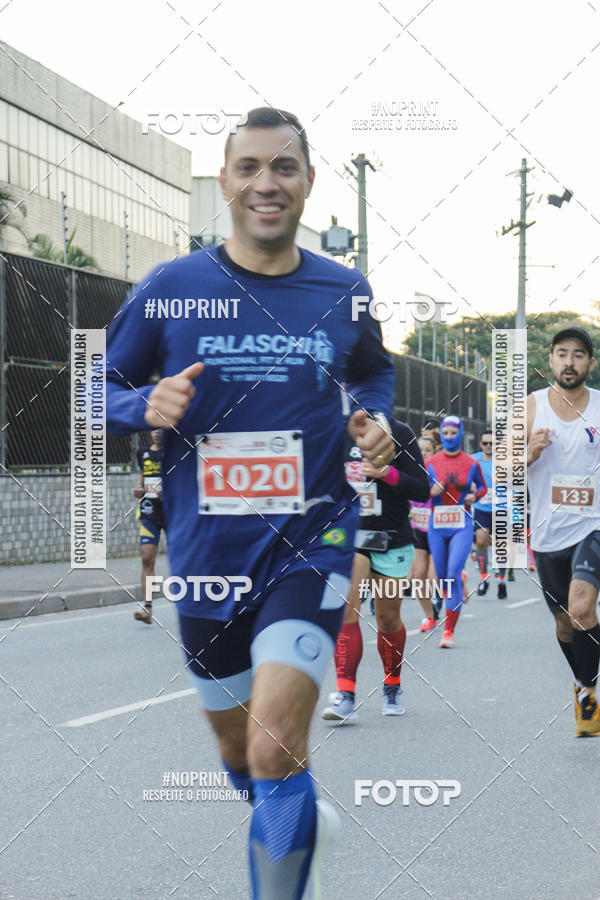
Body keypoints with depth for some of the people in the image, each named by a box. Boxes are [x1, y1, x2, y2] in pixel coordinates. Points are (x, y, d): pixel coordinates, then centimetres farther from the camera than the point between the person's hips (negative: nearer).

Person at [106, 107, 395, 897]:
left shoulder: (345, 292, 1)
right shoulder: (170, 288, -3)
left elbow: (374, 373, 21)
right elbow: (101, 391, 5)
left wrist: (376, 418, -1)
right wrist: (148, 406, -16)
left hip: (311, 543, -2)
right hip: (206, 557, 2)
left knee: (277, 753, -21)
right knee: (239, 754, 19)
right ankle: (305, 822, 51)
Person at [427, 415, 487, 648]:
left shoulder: (471, 463, 3)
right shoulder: (432, 462, 4)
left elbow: (482, 487, 17)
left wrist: (474, 496, -5)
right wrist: (431, 491, -13)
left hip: (462, 526, -2)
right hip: (437, 525, 2)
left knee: (453, 575, -15)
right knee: (442, 577, 7)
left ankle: (449, 631, -14)